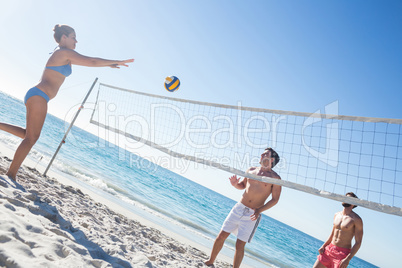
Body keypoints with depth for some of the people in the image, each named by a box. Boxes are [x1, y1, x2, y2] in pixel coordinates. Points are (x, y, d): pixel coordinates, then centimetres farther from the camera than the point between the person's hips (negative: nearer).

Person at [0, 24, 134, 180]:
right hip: (38, 96, -10)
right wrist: (117, 62, -4)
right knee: (31, 138, -8)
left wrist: (109, 64, 29)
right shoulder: (64, 52, -6)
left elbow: (87, 62, 31)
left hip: (35, 96, 10)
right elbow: (92, 62, -12)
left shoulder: (62, 55, 22)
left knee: (29, 135, 17)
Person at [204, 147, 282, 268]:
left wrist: (260, 210, -18)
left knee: (240, 246, -3)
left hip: (252, 214, -4)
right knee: (221, 236, 5)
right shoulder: (251, 170, 9)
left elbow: (275, 199, -6)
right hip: (238, 208, 4)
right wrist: (235, 184, -3)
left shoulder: (275, 178, -5)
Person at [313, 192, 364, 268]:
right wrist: (323, 246, 6)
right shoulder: (336, 215, 10)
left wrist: (348, 259, -19)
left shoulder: (356, 219, -9)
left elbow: (358, 242, -11)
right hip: (329, 248, 6)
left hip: (343, 253, -6)